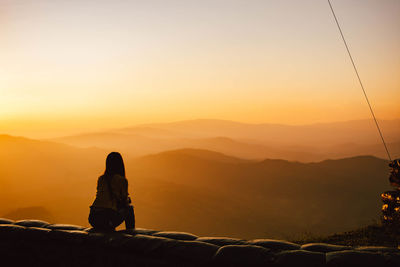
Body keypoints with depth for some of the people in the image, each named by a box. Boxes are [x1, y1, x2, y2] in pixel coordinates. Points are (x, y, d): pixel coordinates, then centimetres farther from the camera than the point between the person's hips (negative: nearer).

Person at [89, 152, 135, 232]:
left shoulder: (101, 179, 16)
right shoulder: (122, 180, 0)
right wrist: (127, 198, 34)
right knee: (129, 208, 21)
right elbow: (124, 202, 10)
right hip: (108, 220, -5)